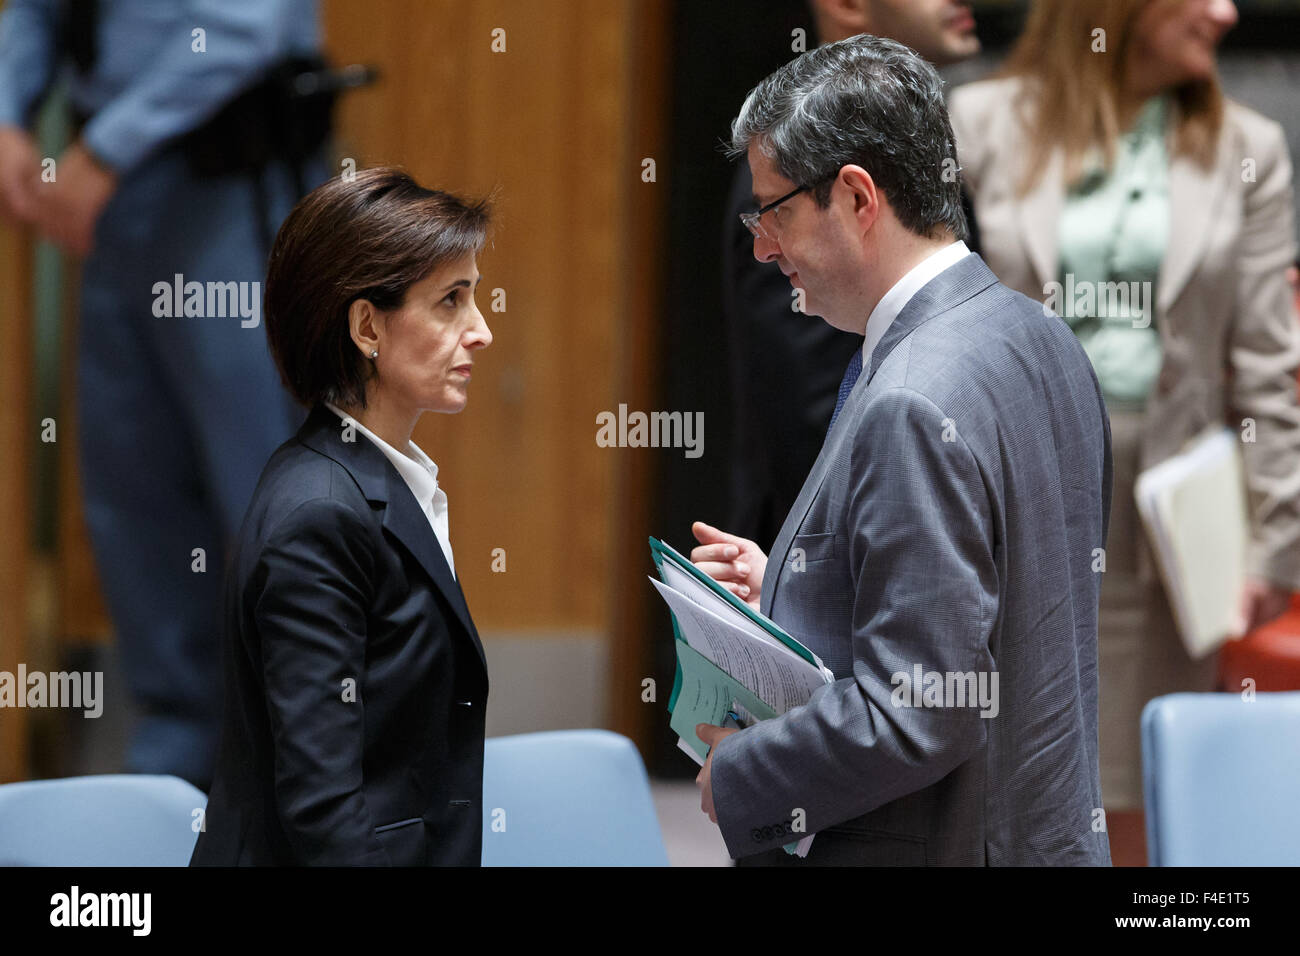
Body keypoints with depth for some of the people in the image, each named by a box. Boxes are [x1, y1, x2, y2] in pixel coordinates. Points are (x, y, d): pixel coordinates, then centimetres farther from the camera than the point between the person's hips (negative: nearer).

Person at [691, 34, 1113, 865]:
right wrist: (791, 586, 12)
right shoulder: (1042, 340, 7)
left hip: (936, 852, -9)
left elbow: (916, 717, -26)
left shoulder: (914, 407, -23)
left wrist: (738, 777, -13)